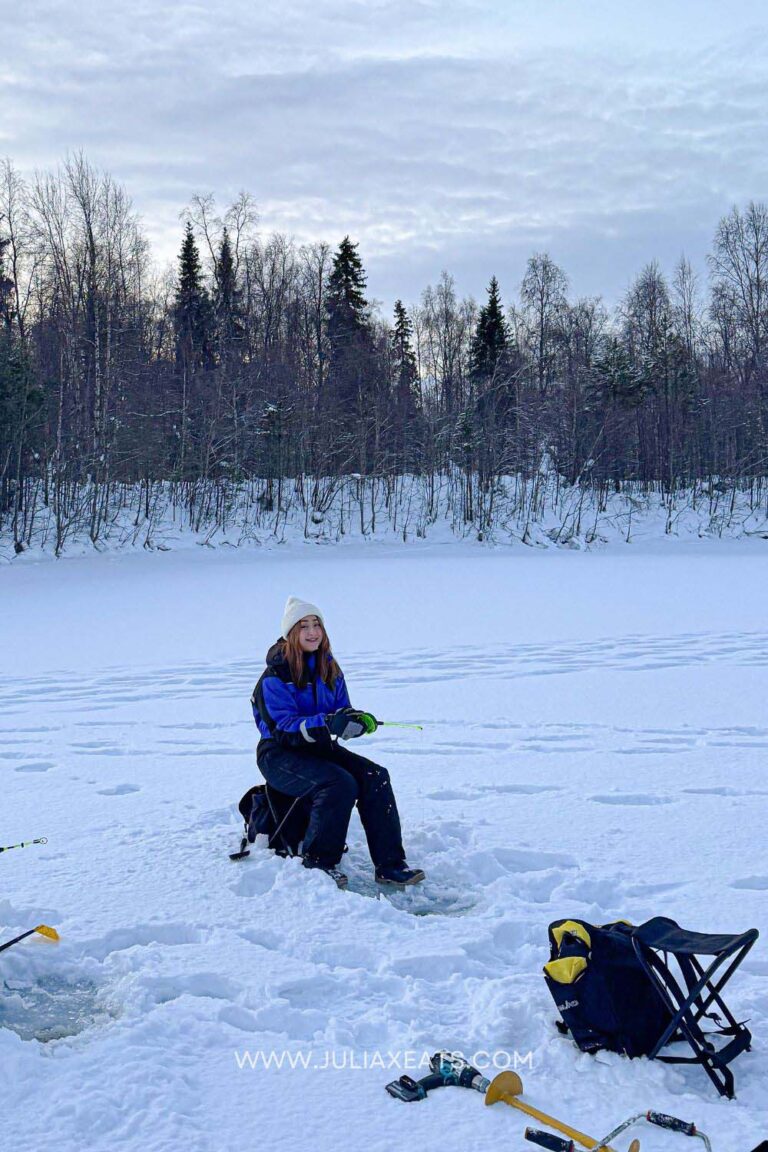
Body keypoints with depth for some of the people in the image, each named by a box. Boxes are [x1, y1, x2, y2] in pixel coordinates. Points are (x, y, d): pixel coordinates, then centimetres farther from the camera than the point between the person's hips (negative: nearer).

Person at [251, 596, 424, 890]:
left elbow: (341, 712, 8)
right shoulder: (275, 675, -13)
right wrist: (325, 723, -35)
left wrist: (355, 719, -17)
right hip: (280, 755, -6)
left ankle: (389, 865, -15)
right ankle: (318, 862, -14)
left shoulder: (329, 668, 8)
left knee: (375, 776, -16)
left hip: (320, 748, 7)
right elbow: (282, 727, -20)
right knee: (340, 784, -30)